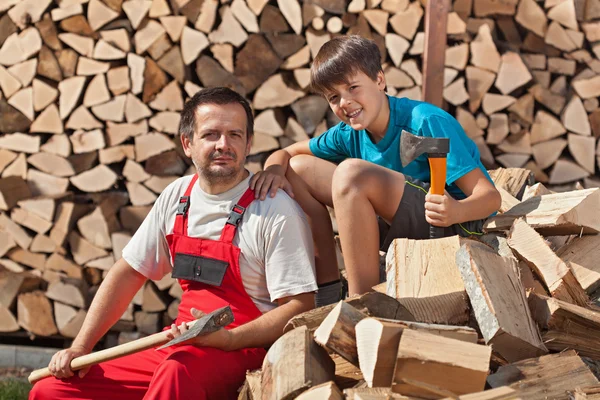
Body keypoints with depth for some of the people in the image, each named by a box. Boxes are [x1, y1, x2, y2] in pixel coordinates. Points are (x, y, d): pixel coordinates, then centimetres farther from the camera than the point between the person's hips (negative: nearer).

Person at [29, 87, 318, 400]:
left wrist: (226, 339, -24)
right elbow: (130, 272, 15)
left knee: (178, 372, -40)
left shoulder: (277, 212, -11)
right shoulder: (176, 198, 8)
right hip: (178, 349, 6)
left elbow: (300, 307, -13)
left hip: (243, 352, -6)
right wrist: (79, 347, 9)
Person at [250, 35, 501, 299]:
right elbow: (286, 153, 12)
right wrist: (275, 168, -13)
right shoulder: (349, 134, 1)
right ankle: (327, 289, 0)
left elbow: (490, 195, -24)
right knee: (298, 168, 1)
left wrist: (456, 211, -47)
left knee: (352, 172, -30)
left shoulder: (426, 123, -20)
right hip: (404, 229, 8)